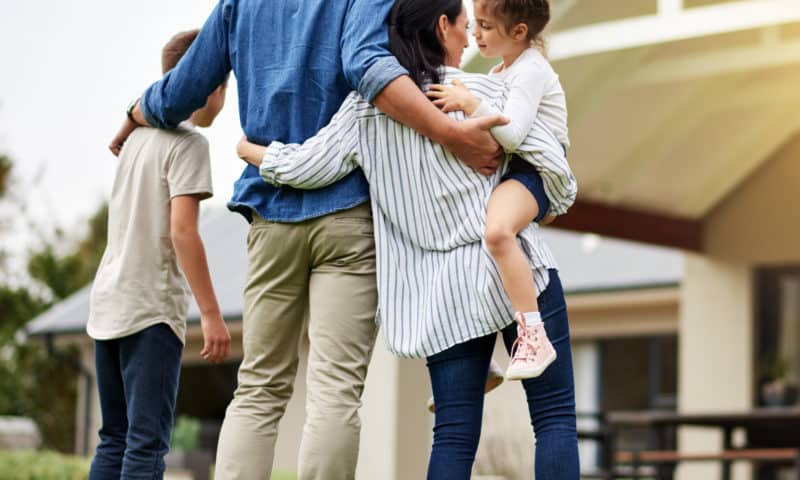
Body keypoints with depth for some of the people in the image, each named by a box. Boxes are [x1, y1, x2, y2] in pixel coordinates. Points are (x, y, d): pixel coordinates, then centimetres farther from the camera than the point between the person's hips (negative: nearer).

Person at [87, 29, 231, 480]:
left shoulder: (139, 136, 16)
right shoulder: (189, 141, -8)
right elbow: (182, 229, -17)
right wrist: (212, 313, -15)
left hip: (108, 306, 8)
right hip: (152, 309, -8)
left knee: (115, 440, 12)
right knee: (148, 443, -9)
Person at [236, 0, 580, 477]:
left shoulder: (366, 107, 4)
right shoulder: (488, 92, -3)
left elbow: (301, 168, 3)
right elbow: (555, 169, -5)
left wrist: (249, 149, 23)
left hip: (446, 292, 3)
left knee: (454, 434, 3)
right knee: (555, 416, 0)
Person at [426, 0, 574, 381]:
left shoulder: (530, 70, -11)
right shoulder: (502, 70, 19)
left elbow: (512, 134, -26)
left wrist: (469, 103, -27)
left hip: (534, 171, -11)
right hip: (502, 170, 11)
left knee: (498, 230, -40)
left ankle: (533, 336, -38)